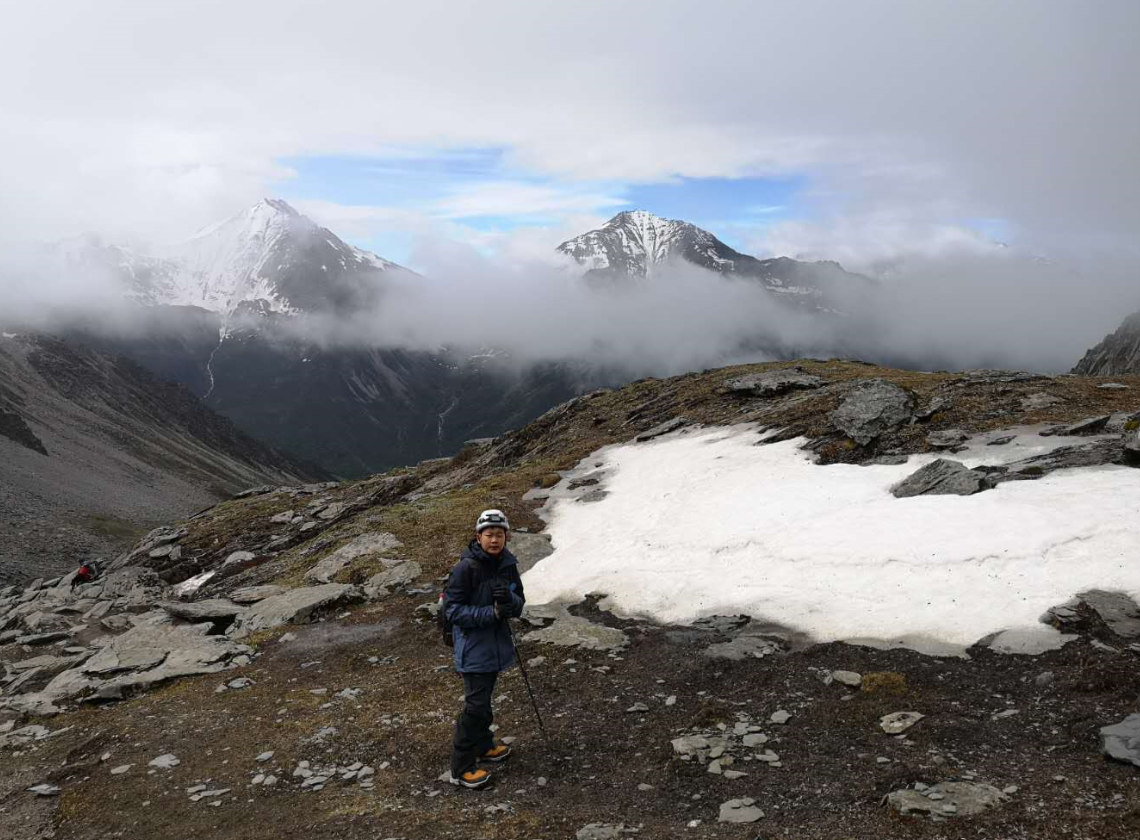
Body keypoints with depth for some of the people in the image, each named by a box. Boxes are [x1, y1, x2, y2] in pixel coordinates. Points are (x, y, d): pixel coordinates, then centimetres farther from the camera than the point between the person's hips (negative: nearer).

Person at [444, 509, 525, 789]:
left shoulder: (508, 565, 0)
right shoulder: (466, 568, -19)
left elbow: (519, 605, 5)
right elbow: (453, 610, -18)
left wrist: (510, 601, -20)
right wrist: (492, 612, -26)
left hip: (496, 643, 7)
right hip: (473, 646, -7)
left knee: (484, 697, 22)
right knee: (476, 704, -8)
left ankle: (483, 746, 40)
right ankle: (462, 768, 4)